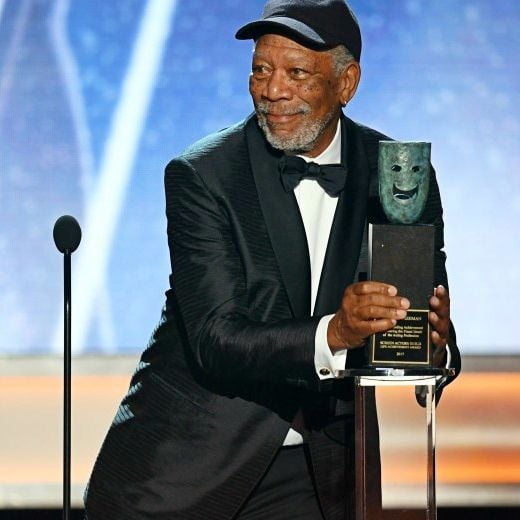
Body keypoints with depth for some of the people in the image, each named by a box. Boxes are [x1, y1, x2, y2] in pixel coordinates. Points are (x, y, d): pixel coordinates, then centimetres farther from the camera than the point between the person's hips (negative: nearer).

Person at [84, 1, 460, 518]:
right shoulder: (200, 175, -11)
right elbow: (216, 341, -20)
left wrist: (435, 348, -25)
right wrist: (333, 334, -36)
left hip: (319, 469, 2)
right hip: (184, 457, -2)